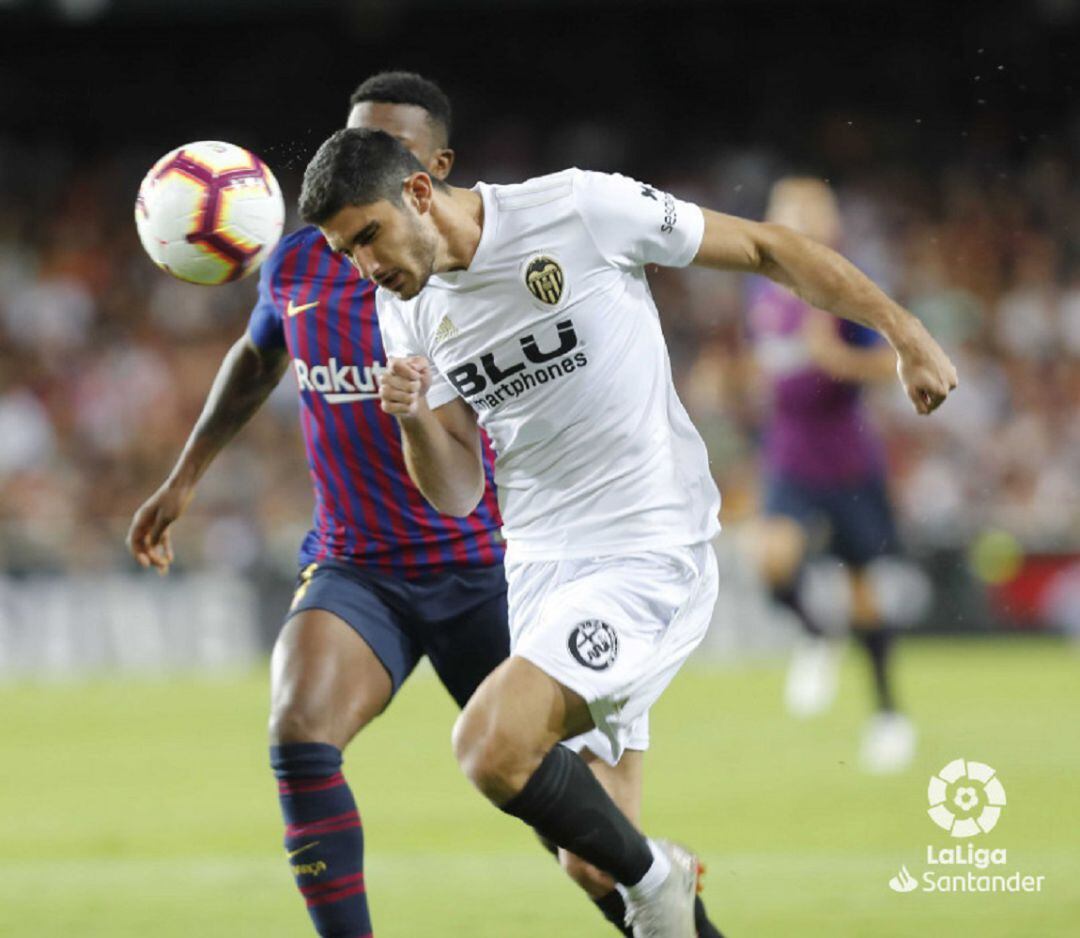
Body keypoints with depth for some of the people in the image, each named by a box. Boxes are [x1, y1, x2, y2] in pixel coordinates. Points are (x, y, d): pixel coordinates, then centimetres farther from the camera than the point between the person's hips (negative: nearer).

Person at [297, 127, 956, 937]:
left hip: (653, 555, -6)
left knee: (492, 747, -25)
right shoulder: (407, 310, 5)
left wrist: (904, 332, -3)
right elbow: (458, 493, 9)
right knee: (594, 860, 4)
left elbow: (764, 248, -3)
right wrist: (414, 421, -13)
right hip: (543, 562, 7)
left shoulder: (582, 210, -13)